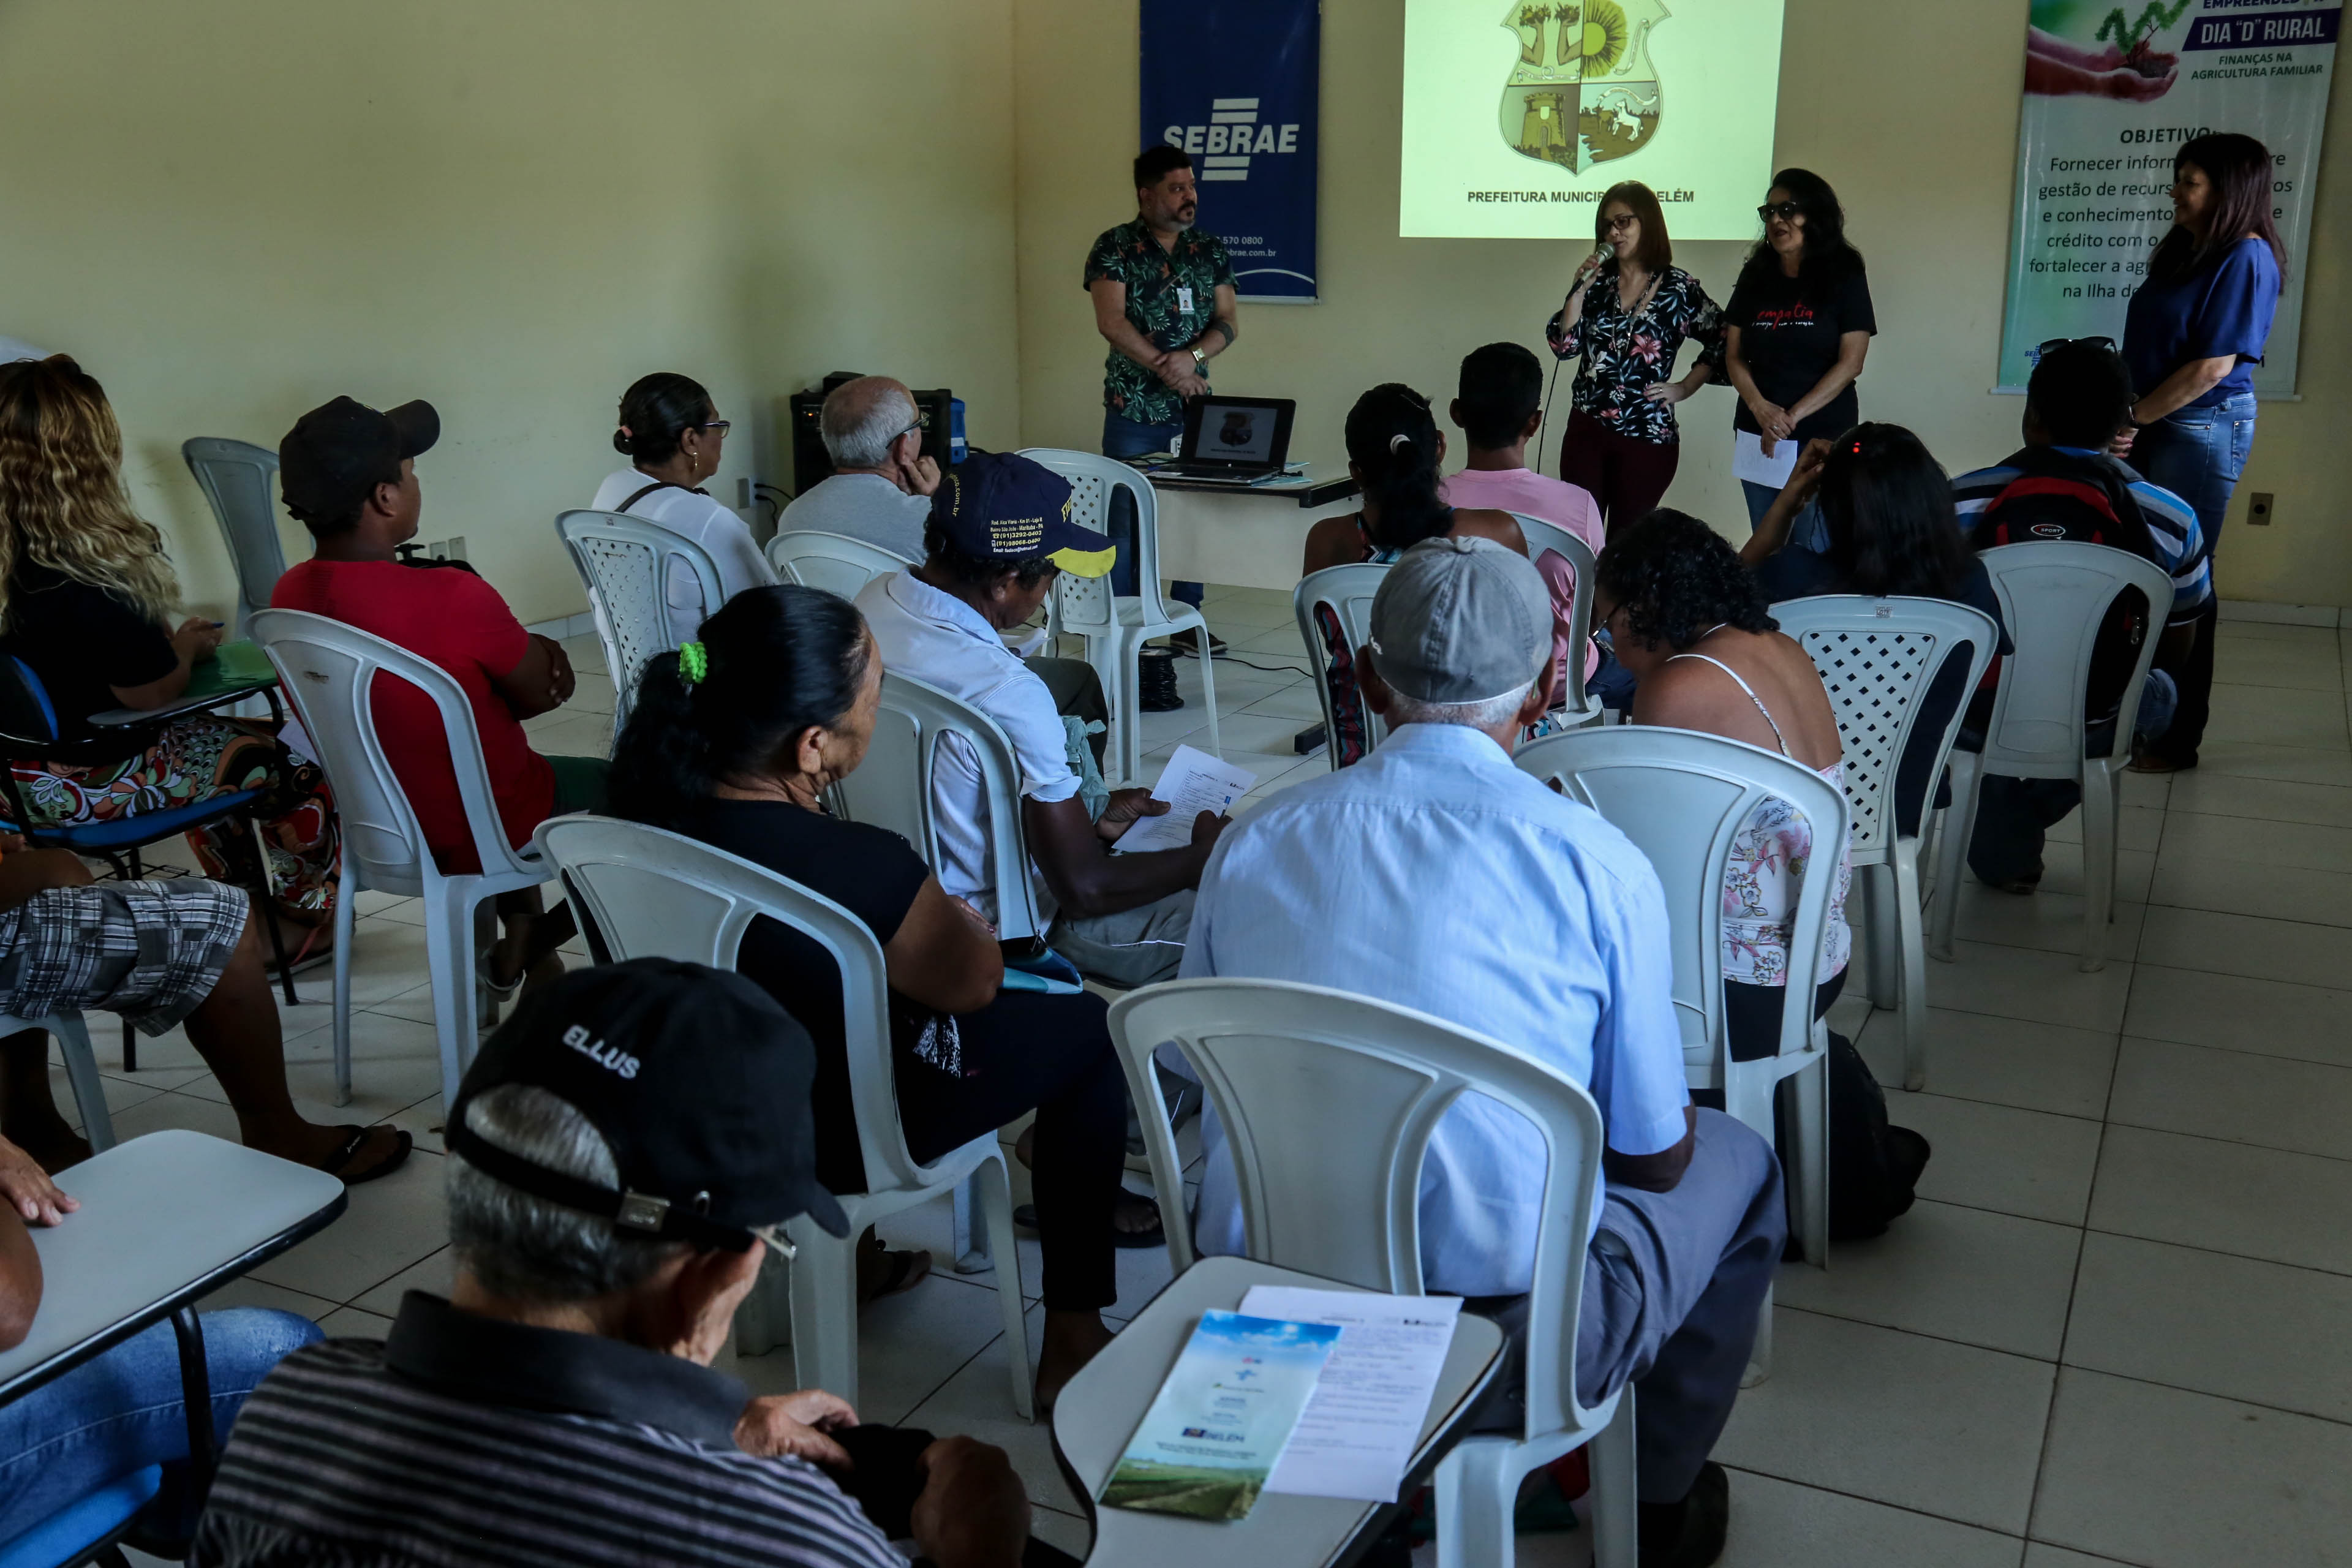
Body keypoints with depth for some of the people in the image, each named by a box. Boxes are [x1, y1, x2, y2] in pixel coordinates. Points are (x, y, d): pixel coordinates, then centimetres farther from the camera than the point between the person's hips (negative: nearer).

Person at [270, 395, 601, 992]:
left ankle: (518, 940, 31)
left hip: (376, 825, 7)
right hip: (479, 837, -7)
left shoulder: (289, 596, -7)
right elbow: (540, 694, -14)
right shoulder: (452, 599, -31)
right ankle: (528, 947, 18)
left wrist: (531, 649, -1)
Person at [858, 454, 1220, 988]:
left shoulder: (874, 602, -6)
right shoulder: (1007, 693, -32)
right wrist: (1206, 857, -8)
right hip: (990, 926, -9)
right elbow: (1085, 889, -24)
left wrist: (1092, 818, 12)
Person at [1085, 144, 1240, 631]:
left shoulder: (1210, 250, 9)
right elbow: (1111, 321, -13)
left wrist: (1192, 356, -15)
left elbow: (1229, 321, 4)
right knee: (1126, 521, -2)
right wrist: (1166, 368, -19)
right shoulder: (1114, 247, -4)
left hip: (1194, 408, 4)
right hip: (1133, 410, -4)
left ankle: (1188, 621, 18)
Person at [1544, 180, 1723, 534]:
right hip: (1586, 429, 3)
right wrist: (1579, 290, -8)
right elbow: (1564, 345, -1)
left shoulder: (1679, 289, -1)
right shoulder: (1596, 281, 8)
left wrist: (1684, 387, 2)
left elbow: (1722, 343, 7)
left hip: (1648, 438, -3)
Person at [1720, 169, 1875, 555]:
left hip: (1823, 438, -4)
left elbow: (1851, 363, -7)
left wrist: (1792, 417, -13)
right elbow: (1734, 357, 6)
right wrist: (1761, 409, -11)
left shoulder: (1844, 277, -1)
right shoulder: (1755, 277, 9)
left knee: (1814, 552, -6)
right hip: (1757, 436, 4)